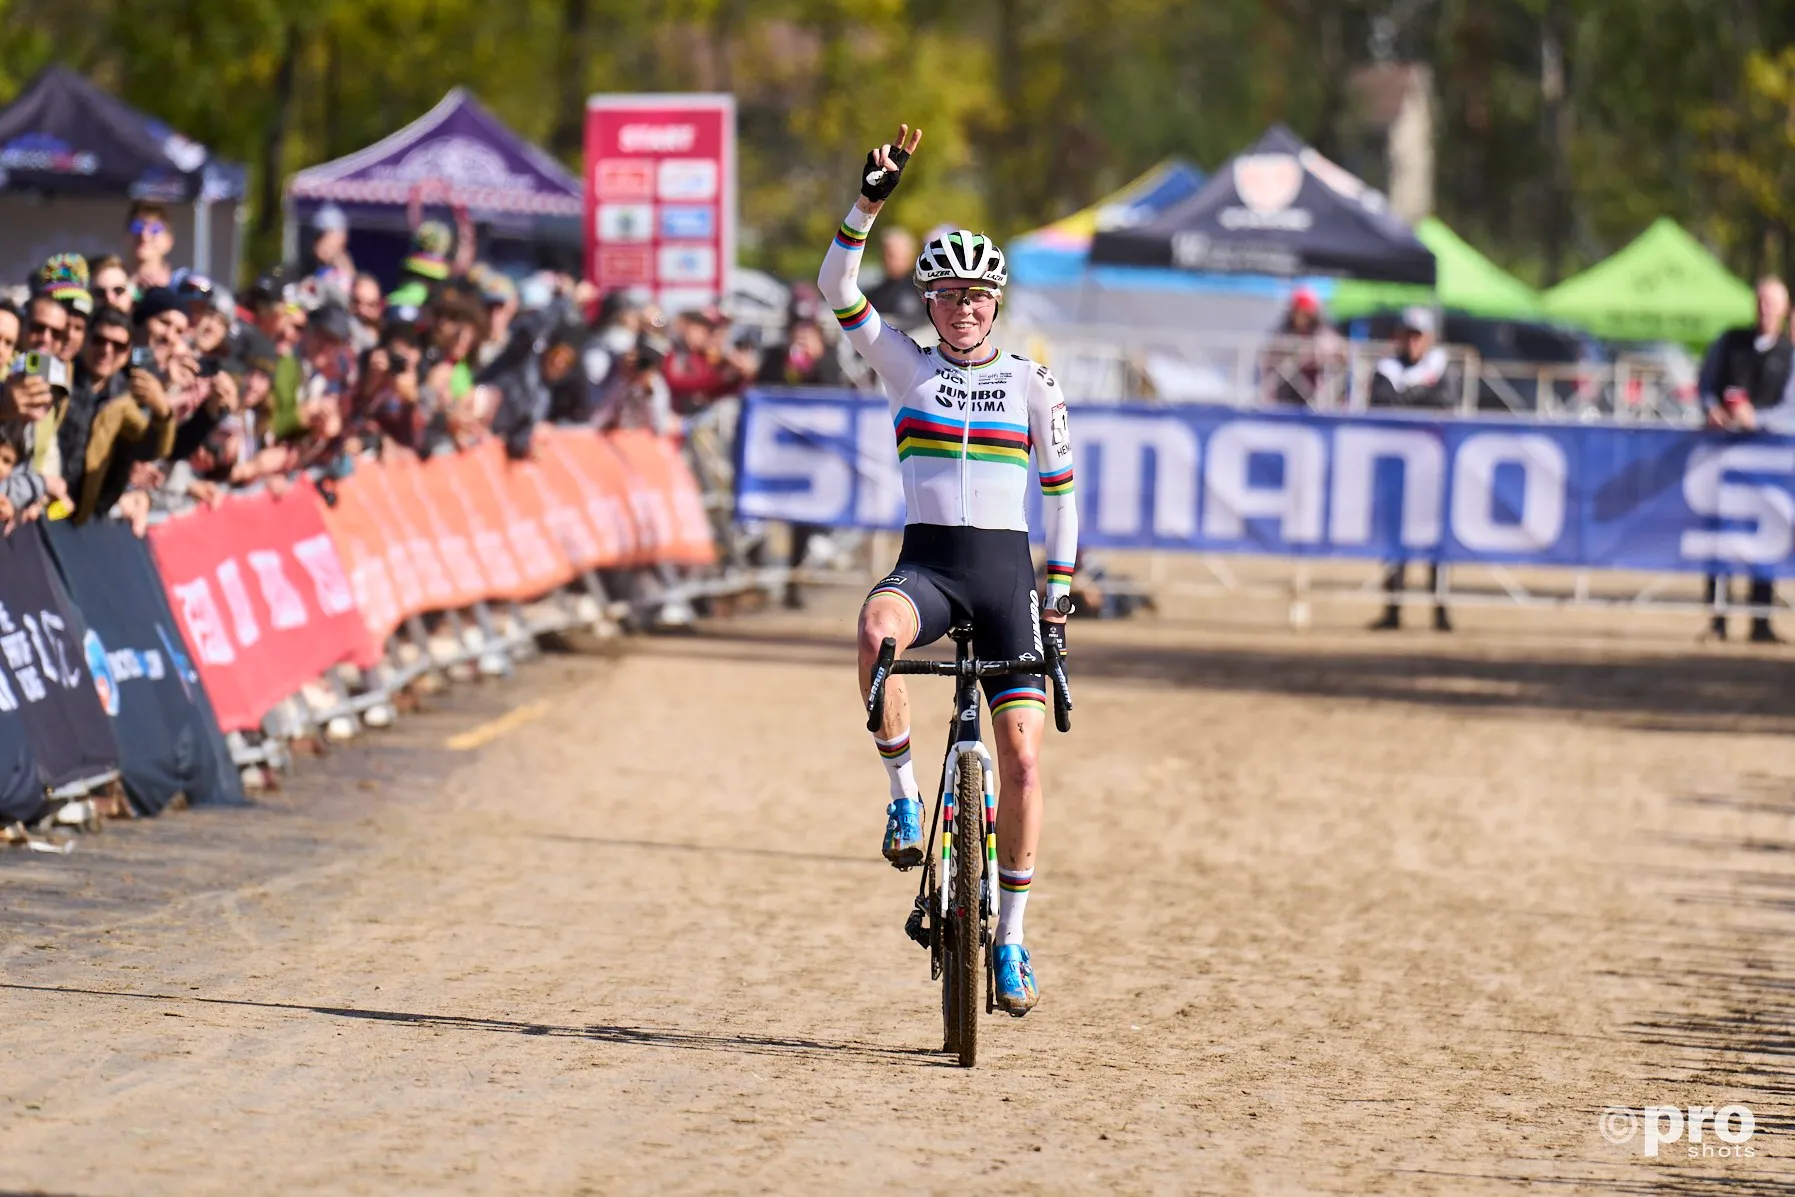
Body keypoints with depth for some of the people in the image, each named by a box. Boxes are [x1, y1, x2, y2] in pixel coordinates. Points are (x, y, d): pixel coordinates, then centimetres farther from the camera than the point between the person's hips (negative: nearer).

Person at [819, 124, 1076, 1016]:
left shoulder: (1030, 382, 6)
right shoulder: (903, 365, 6)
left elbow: (1060, 489, 11)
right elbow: (835, 287, -5)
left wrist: (1059, 595, 8)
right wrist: (870, 202, -16)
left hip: (1006, 573, 1)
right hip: (926, 563, -1)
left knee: (1021, 755, -6)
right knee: (874, 633, -38)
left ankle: (1011, 936, 6)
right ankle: (902, 792, -18)